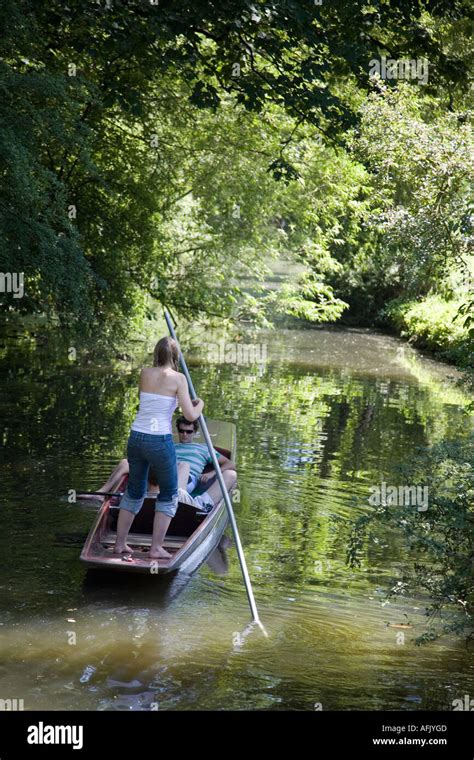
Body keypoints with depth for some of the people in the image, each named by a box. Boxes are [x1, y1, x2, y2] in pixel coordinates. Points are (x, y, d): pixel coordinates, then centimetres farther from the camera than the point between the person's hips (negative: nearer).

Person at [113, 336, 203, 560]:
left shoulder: (144, 373, 6)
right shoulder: (178, 378, -7)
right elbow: (190, 415, -9)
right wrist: (199, 405, 12)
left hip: (136, 438, 5)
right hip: (160, 441, -5)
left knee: (134, 491, 22)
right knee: (168, 495, 14)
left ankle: (120, 543, 25)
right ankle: (156, 548, 9)